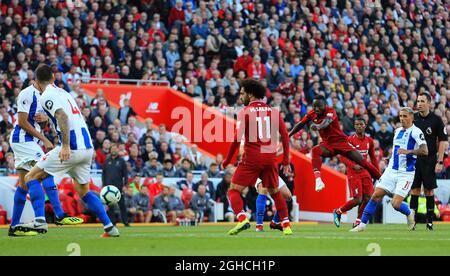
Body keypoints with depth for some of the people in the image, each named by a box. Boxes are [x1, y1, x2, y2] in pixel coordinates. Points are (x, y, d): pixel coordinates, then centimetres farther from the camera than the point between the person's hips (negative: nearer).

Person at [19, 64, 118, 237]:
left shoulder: (47, 96, -4)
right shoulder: (63, 92, 21)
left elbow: (63, 117, -19)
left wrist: (66, 146, -25)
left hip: (71, 149, -8)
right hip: (87, 148, 8)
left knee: (31, 177, 2)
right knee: (84, 191, 20)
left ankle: (40, 221, -9)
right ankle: (109, 227, 10)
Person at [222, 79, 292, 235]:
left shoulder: (245, 112, -3)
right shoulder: (273, 111, 10)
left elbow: (237, 139, -9)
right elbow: (285, 136, 8)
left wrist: (227, 160, -2)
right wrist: (286, 160, 15)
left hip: (252, 158, -4)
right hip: (270, 157, 4)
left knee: (234, 190, 1)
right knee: (275, 192, 20)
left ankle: (242, 219, -21)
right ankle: (286, 225, 15)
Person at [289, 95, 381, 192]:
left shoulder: (330, 112, -20)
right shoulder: (312, 114, -4)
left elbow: (326, 122, -42)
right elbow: (301, 124, 10)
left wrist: (318, 126, -65)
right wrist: (288, 135, 5)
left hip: (341, 142, -3)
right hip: (328, 143, 3)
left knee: (363, 162, -7)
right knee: (315, 151, -31)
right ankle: (318, 179, -40)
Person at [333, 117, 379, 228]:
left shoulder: (369, 141, 9)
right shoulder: (350, 140, -8)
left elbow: (373, 158, 18)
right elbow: (342, 156, -10)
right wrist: (353, 166, -22)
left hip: (365, 172, 5)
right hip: (353, 173, -5)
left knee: (368, 197, -5)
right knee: (357, 200, -13)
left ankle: (358, 222, 11)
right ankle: (338, 212, 11)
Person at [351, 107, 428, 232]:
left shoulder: (416, 132, -9)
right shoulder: (397, 131, 14)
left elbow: (424, 151, -22)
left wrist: (408, 152, -31)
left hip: (406, 174, -6)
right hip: (391, 170, 6)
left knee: (396, 204, -13)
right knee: (376, 196, -5)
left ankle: (409, 213, 20)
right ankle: (362, 224, 1)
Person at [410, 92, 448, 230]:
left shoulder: (436, 120, -2)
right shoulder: (413, 118, 6)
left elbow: (443, 141, -1)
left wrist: (440, 162, -7)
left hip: (430, 160, -2)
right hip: (414, 159, 2)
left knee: (429, 190, 1)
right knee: (414, 190, 0)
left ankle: (429, 221, 8)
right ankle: (412, 221, 2)